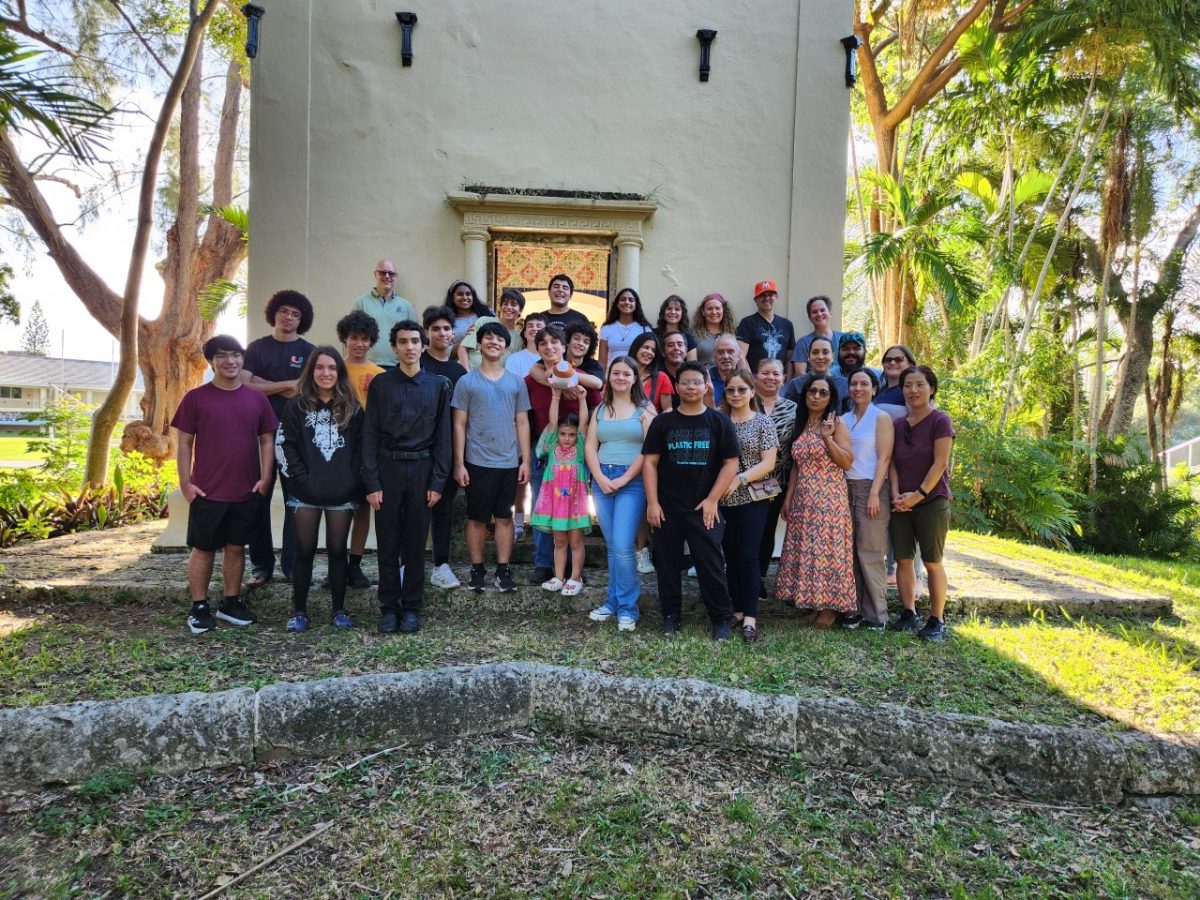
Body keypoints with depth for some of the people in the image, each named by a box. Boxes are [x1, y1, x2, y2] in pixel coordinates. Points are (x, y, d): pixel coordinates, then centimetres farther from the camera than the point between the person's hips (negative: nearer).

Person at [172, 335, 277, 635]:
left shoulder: (256, 399, 5)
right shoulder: (196, 397, -2)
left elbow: (266, 439, 8)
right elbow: (184, 442, -1)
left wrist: (265, 478, 0)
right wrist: (185, 482, -7)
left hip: (247, 491, 3)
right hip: (208, 491, -3)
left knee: (236, 547, 12)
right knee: (203, 549, 7)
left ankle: (231, 603, 24)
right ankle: (199, 607, 17)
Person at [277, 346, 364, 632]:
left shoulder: (352, 407, 7)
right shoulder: (297, 405, 3)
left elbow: (360, 447, 5)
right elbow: (284, 446, -2)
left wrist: (353, 481, -5)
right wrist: (302, 479, -10)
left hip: (342, 494, 1)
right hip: (307, 493, -1)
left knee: (337, 551, 7)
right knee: (305, 551, 6)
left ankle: (338, 609, 18)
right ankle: (299, 611, 17)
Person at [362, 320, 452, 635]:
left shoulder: (438, 385, 4)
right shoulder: (380, 383, 2)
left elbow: (443, 436, 3)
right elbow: (370, 435, 0)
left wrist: (437, 482, -3)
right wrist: (372, 482, -7)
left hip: (421, 469, 0)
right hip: (387, 468, 0)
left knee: (415, 543, 7)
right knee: (387, 543, 6)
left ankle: (411, 607, 18)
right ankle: (389, 607, 18)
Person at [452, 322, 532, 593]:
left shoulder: (516, 382, 7)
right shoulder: (467, 382, 1)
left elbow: (522, 423, 8)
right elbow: (459, 425, -1)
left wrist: (525, 460, 1)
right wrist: (459, 463, -6)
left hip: (509, 462, 2)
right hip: (477, 462, -2)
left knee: (504, 517, 8)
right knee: (477, 518, 6)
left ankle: (503, 570, 16)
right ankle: (477, 570, 17)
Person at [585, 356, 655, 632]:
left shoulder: (644, 409, 1)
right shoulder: (600, 410, 14)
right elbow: (590, 446, 8)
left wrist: (624, 479, -12)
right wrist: (600, 478, -6)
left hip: (632, 482, -4)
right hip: (602, 480, 4)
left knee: (623, 546, -11)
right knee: (612, 546, 10)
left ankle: (627, 608, 1)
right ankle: (614, 602, 20)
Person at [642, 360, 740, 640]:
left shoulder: (719, 422, 2)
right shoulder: (663, 422, 4)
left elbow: (731, 463, -1)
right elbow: (650, 462, 2)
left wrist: (712, 500, -8)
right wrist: (652, 502, -6)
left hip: (704, 507, -1)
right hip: (668, 508, 2)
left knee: (711, 564, 0)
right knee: (668, 563, 10)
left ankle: (721, 618, 14)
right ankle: (670, 615, 23)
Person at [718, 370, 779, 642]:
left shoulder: (763, 422, 0)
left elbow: (768, 462, -7)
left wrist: (739, 480, -17)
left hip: (753, 497, -3)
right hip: (724, 499, 3)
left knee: (748, 555, -5)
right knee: (730, 554, 8)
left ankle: (750, 617, -1)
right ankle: (737, 609, 19)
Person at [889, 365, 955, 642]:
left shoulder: (940, 421, -5)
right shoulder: (898, 424, 10)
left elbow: (940, 463, -11)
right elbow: (893, 462, 8)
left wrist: (919, 494, -14)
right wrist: (896, 494, -4)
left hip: (931, 502, -5)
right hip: (902, 504, 5)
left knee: (932, 563, -1)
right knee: (903, 559, 6)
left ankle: (937, 620, 8)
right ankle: (909, 613, 17)